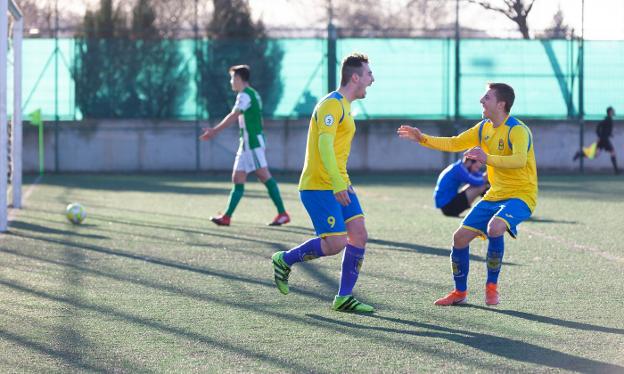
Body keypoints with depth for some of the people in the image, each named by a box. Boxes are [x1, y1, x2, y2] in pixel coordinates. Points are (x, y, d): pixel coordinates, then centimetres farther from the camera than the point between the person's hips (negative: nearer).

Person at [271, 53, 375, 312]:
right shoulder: (331, 104, -14)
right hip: (318, 186, -10)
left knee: (359, 235, 0)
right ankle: (285, 260, 9)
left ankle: (344, 298, 6)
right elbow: (324, 145, -25)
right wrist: (338, 184, -32)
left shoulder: (344, 106, 17)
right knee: (336, 243, -13)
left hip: (338, 186, 10)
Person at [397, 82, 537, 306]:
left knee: (495, 228, -35)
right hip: (495, 195, 8)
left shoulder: (517, 130, -18)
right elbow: (454, 144, 18)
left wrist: (488, 158, -51)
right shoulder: (484, 128, 9)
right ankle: (460, 292, 18)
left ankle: (492, 286, -15)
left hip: (520, 196, -8)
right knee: (460, 237, -1)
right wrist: (422, 139, 9)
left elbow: (519, 160, -36)